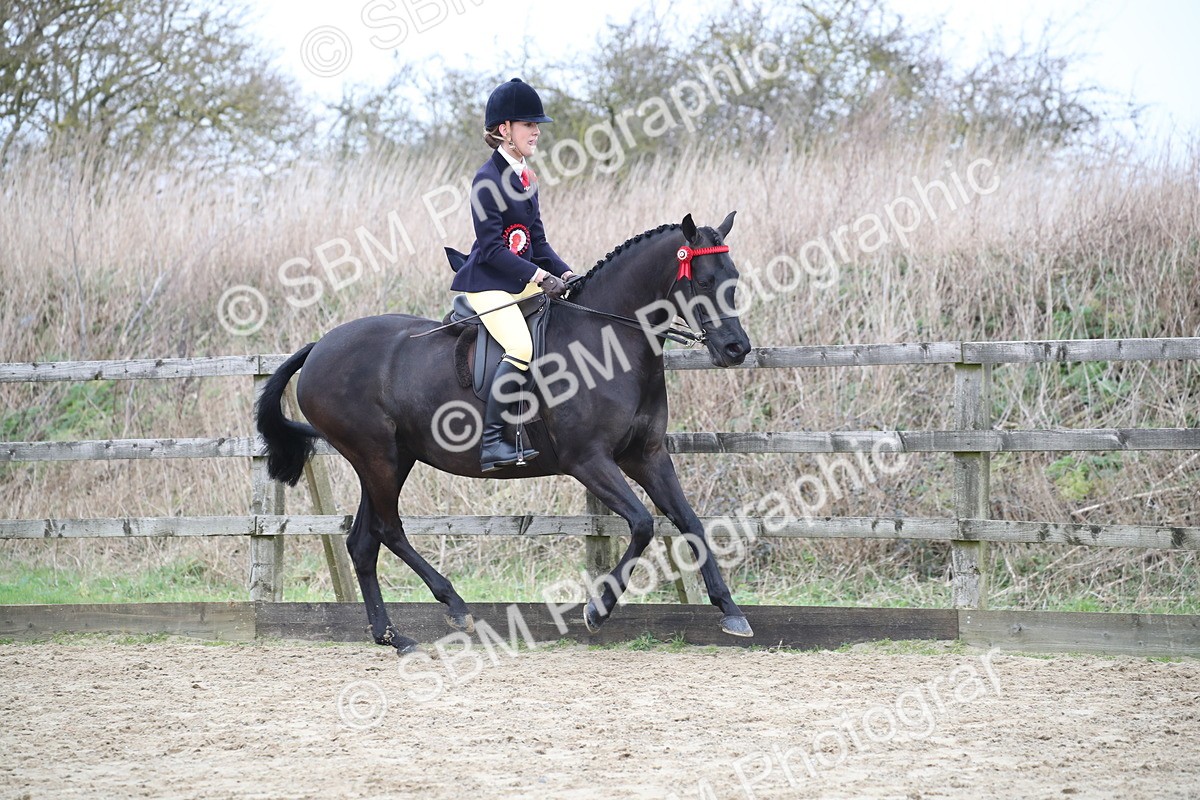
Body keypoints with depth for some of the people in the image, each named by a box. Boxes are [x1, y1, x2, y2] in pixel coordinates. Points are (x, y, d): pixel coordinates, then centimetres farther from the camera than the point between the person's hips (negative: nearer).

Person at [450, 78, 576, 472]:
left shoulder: (525, 178, 14)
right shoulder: (488, 180, -13)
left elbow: (537, 242, 15)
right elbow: (492, 248, -18)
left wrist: (565, 274, 0)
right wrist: (541, 277, -21)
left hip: (523, 281, 9)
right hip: (487, 284, -9)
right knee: (523, 349, -29)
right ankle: (492, 442, -26)